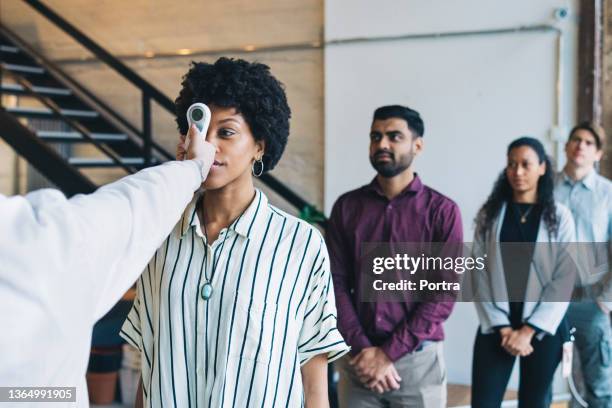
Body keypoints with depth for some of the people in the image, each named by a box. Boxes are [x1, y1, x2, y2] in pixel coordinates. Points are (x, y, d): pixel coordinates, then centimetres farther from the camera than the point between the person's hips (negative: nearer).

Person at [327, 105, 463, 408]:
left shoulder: (442, 211, -2)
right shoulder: (347, 206, 4)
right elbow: (336, 283, 0)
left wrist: (389, 352, -12)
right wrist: (363, 349, -11)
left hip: (417, 360, -2)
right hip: (357, 358, 2)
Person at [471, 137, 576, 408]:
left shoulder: (559, 217, 1)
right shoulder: (490, 214, 3)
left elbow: (564, 279, -4)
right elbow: (479, 274, -1)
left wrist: (530, 330, -11)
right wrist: (502, 327, -9)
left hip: (542, 329, 0)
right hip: (495, 327, 1)